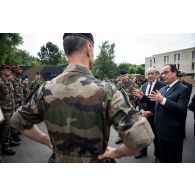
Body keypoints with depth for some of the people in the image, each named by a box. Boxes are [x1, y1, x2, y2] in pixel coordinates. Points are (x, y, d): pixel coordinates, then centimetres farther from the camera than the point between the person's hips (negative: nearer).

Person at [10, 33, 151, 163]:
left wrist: (47, 141, 6)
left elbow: (17, 121, 3)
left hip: (59, 160, 3)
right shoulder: (106, 91, -25)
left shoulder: (46, 89, -12)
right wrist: (116, 152, -11)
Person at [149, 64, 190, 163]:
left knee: (174, 160, 10)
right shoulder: (162, 89, 11)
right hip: (161, 131, 7)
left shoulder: (183, 89, -12)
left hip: (173, 133, -7)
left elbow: (182, 109, -24)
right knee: (163, 159, 21)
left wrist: (163, 100, -31)